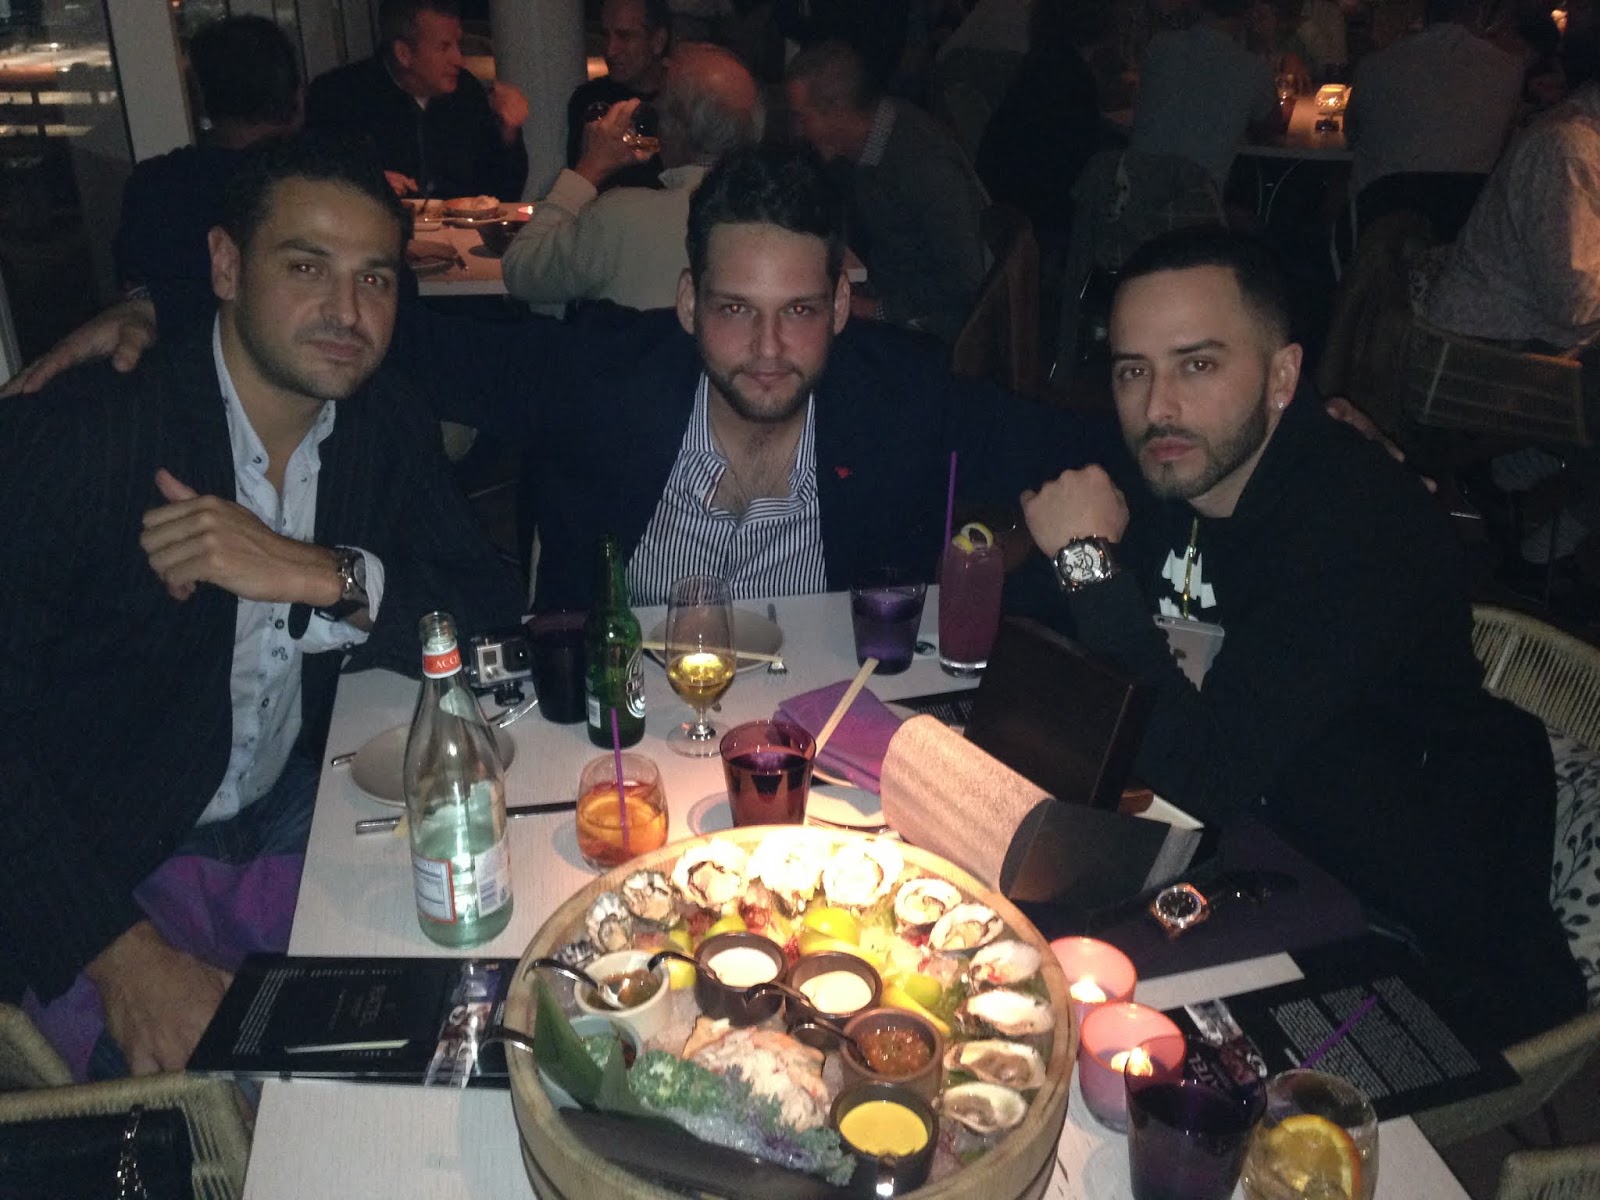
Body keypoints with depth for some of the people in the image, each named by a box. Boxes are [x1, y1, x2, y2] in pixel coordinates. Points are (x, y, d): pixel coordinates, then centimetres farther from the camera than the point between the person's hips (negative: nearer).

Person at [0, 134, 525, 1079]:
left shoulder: (388, 426, -2)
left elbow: (501, 628, -8)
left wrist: (322, 575, -26)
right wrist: (124, 954, -26)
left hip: (293, 817, 5)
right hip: (109, 859, -4)